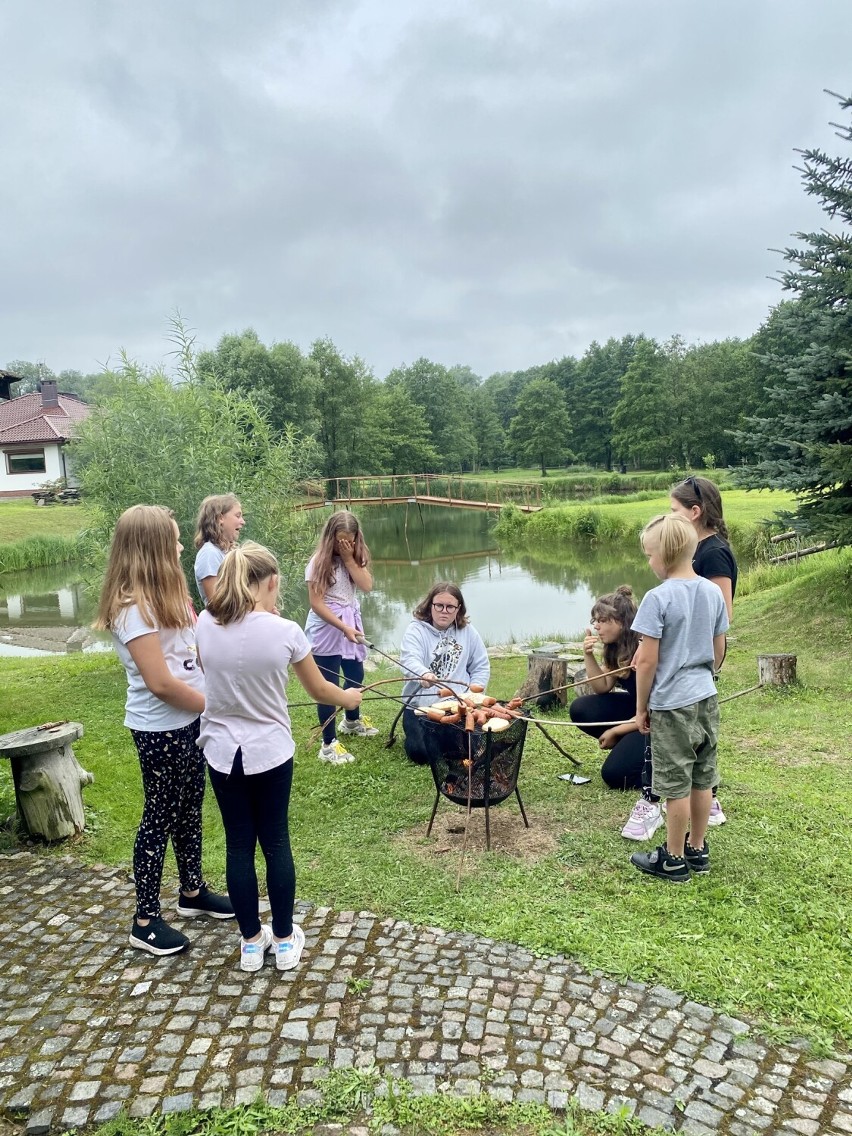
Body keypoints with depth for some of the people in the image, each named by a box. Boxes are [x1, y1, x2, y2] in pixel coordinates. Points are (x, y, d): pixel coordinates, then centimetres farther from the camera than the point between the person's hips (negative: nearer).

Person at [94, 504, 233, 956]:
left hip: (189, 721, 9)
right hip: (160, 729, -9)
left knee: (189, 808, 20)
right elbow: (160, 683, -24)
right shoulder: (133, 608, -22)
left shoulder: (165, 595, 8)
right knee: (160, 817, 4)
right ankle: (146, 921, 21)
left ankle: (192, 892, 38)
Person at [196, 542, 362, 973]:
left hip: (222, 752, 2)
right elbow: (319, 690, -3)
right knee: (275, 842, 13)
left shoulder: (204, 625, -9)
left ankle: (251, 942, 28)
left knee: (238, 845, 14)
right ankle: (285, 940, 28)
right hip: (270, 753, -2)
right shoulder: (284, 631, -17)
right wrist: (350, 697, 18)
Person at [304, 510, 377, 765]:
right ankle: (329, 744, 9)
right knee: (329, 686, -1)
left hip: (351, 625, 7)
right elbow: (316, 604, -18)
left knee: (356, 676, 23)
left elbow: (366, 585, -10)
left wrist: (349, 558, -16)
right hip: (326, 630, -7)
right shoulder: (319, 561, -15)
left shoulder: (356, 557, 4)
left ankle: (352, 721, 49)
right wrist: (344, 628, -21)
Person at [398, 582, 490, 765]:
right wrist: (424, 674, -48)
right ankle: (412, 730, 17)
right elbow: (409, 660, -24)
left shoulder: (468, 631, 7)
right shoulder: (416, 629, -5)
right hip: (421, 706, -2)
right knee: (421, 753, -20)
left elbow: (481, 667, 11)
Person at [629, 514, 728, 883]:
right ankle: (697, 849, 31)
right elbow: (718, 652, 11)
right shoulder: (713, 592, 2)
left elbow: (646, 661, -17)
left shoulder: (658, 598, -18)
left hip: (672, 704, -7)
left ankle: (674, 860, 18)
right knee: (702, 779, 17)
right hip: (706, 699, 7)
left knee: (676, 784, 5)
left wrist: (641, 707, -6)